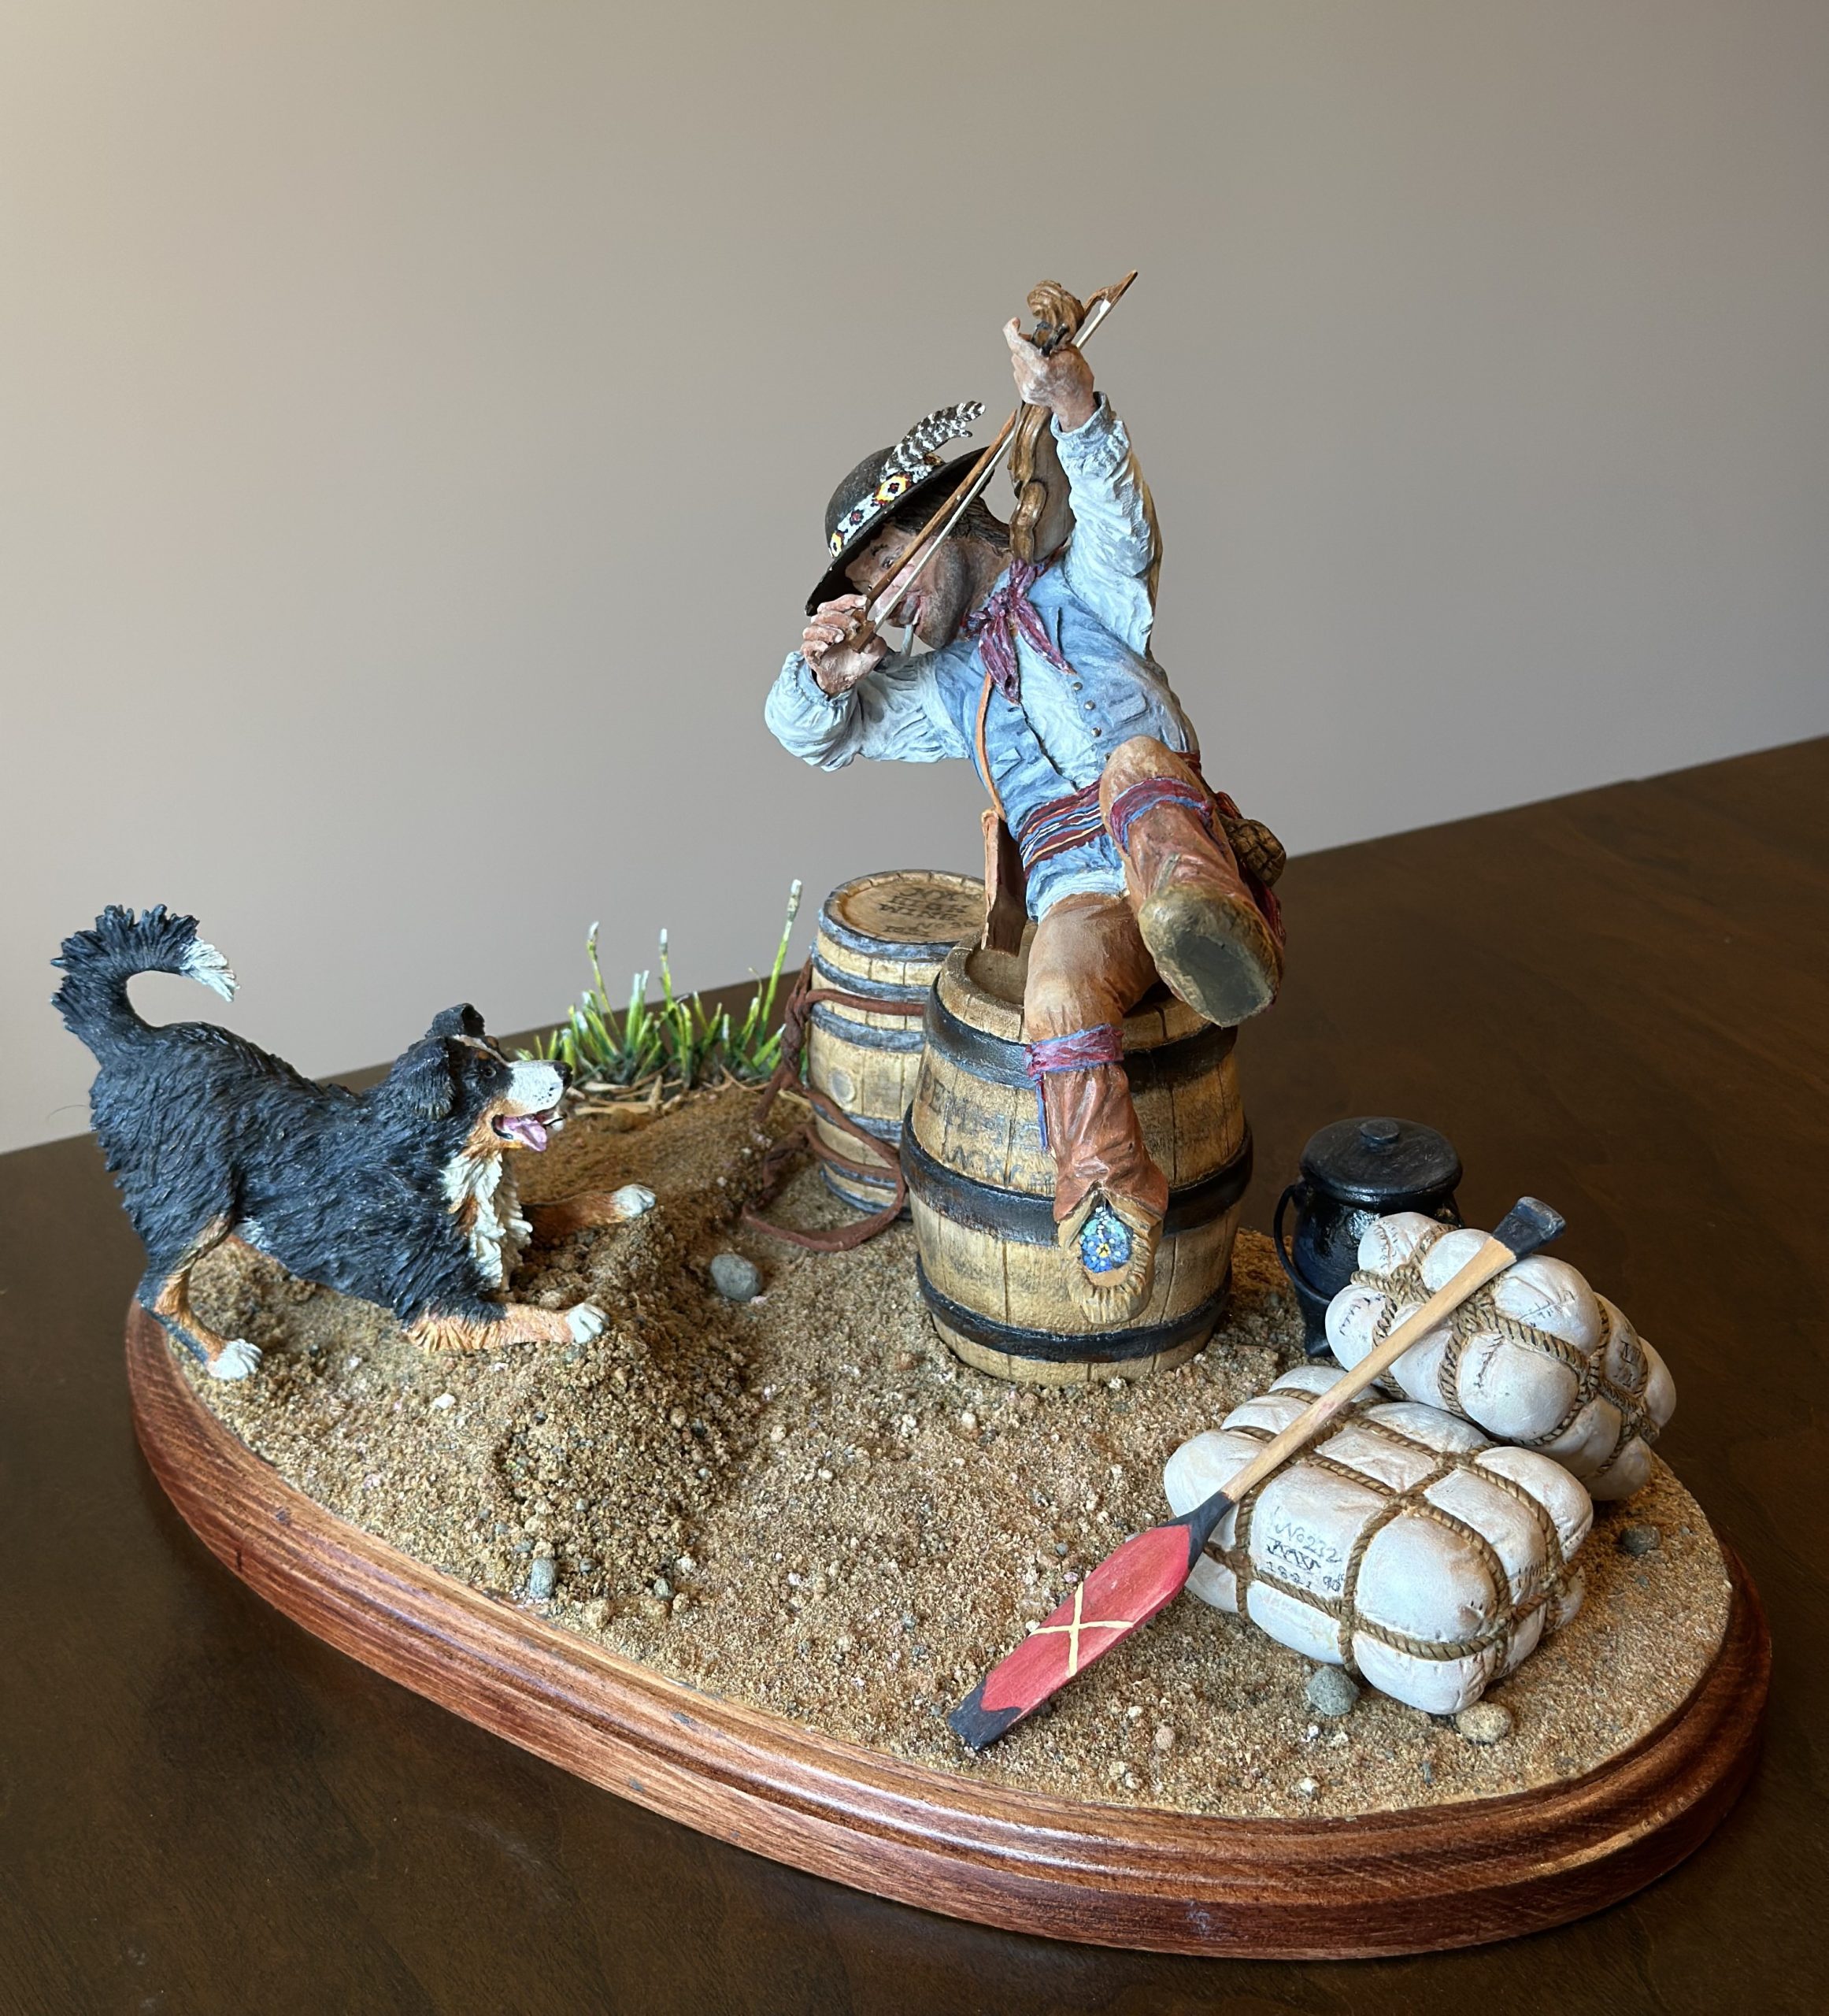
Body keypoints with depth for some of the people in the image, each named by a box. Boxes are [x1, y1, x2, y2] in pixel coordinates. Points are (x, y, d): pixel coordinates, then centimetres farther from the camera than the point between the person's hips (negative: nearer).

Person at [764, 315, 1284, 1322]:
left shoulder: (1081, 587, 19)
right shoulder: (945, 687, 30)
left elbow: (1120, 516, -5)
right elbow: (813, 734, 23)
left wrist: (1074, 411, -26)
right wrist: (825, 677, -3)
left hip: (1176, 852, -2)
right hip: (1077, 895, 2)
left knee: (1135, 760, -36)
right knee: (1061, 991, -33)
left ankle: (1218, 930, -60)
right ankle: (1109, 1198, -36)